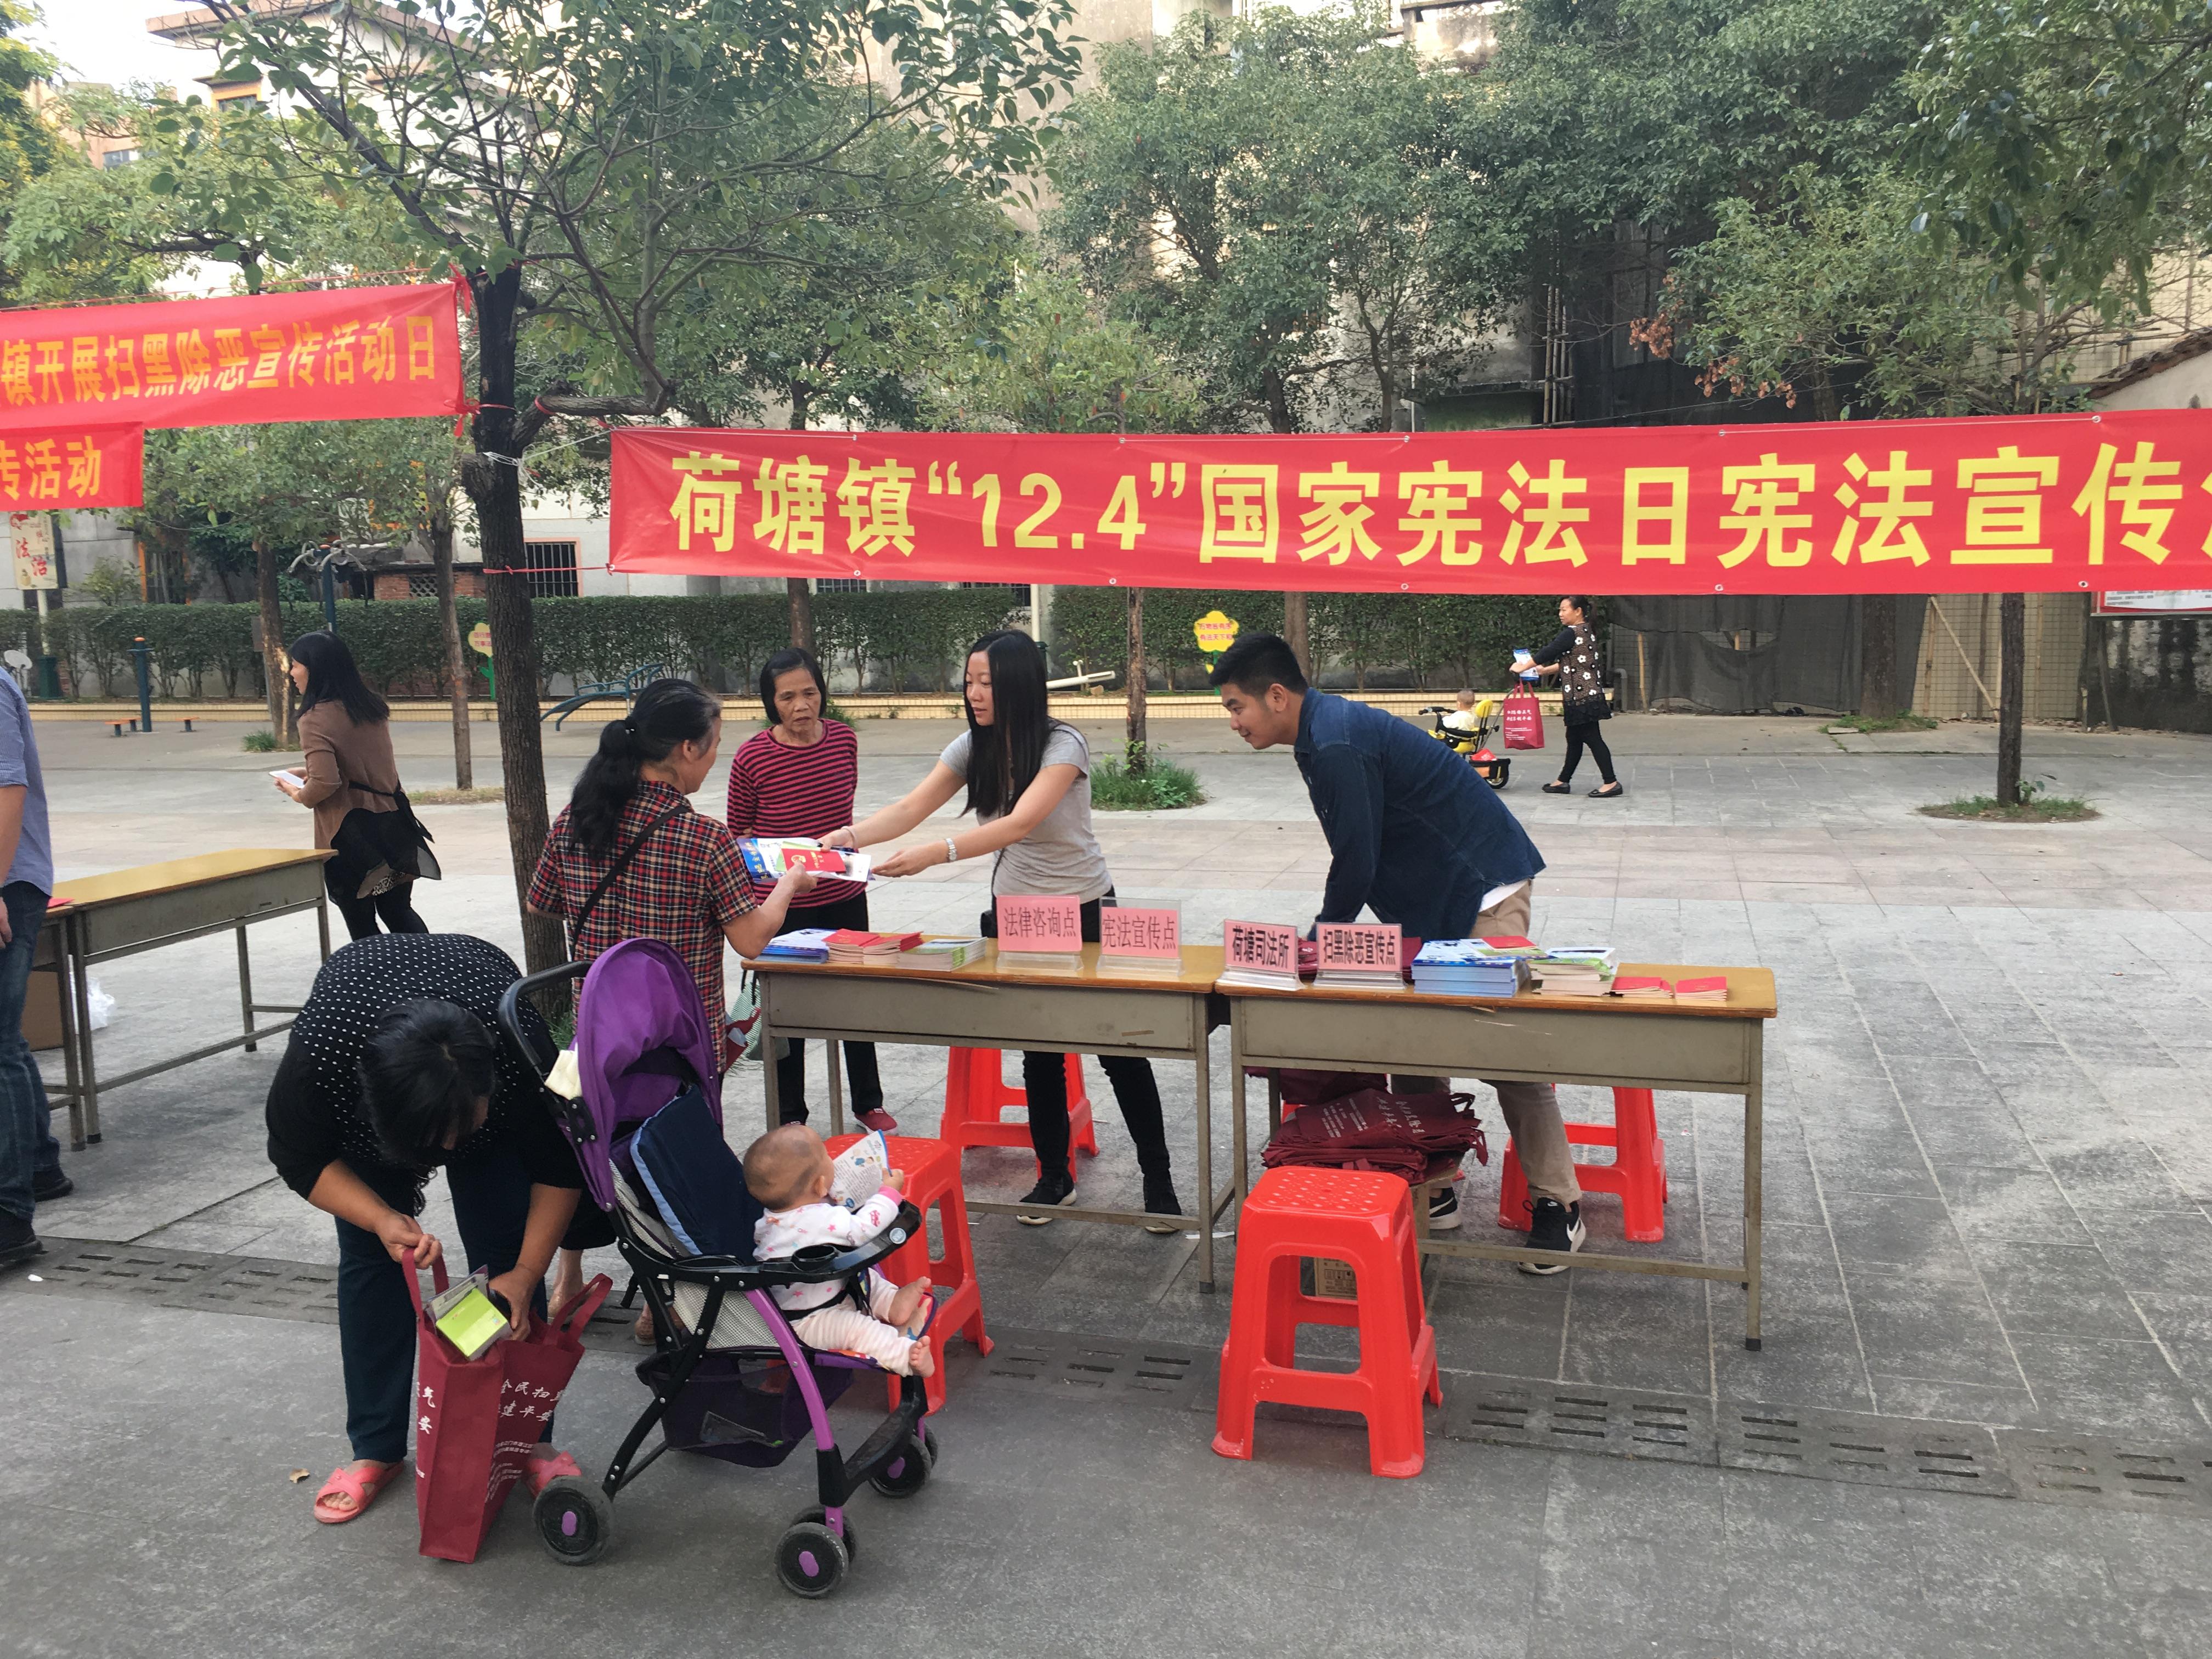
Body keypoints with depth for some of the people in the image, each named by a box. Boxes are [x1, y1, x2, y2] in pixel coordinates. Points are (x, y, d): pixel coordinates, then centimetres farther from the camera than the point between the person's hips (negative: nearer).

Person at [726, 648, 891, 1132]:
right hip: (782, 904, -4)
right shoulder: (752, 756, -14)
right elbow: (738, 832, -3)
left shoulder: (844, 739, -3)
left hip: (845, 896, 4)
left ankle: (868, 1102, 34)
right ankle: (790, 1116, 25)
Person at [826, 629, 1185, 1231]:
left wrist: (934, 854, -44)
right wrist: (845, 836, -25)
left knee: (1117, 1047, 2)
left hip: (1084, 911, -5)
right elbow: (910, 809, -7)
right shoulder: (973, 747, -1)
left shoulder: (1063, 745, -21)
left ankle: (1158, 1180, 16)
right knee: (1039, 1051, 10)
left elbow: (1020, 824, -34)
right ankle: (1054, 1175, 25)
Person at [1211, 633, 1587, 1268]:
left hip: (1481, 887, -10)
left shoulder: (1337, 745, -23)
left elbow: (1355, 863, -21)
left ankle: (1557, 1202, 2)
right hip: (1433, 895, 11)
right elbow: (1359, 856, 15)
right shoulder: (1328, 728, 10)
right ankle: (1431, 1190, 18)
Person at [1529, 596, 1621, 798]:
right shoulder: (1587, 632, 15)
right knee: (1574, 738, 14)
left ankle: (1611, 782, -5)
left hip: (1581, 695, -10)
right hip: (1588, 693, 10)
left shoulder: (1572, 633, -15)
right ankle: (1563, 781, 22)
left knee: (1591, 737, -7)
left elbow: (1549, 652, -16)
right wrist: (1545, 670, 22)